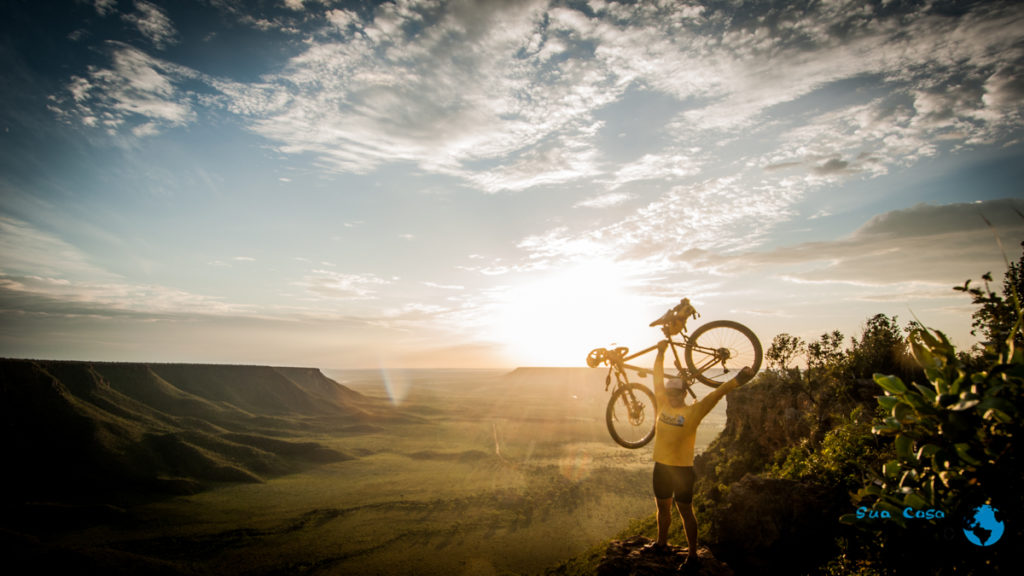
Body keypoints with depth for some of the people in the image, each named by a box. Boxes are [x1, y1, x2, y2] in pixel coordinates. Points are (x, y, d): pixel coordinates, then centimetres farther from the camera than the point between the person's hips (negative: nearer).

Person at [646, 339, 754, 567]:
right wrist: (661, 353, 4)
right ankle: (661, 543, 40)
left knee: (685, 511, 4)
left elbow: (715, 395, -21)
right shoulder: (663, 405, 1)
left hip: (682, 469, -5)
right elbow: (658, 380, 4)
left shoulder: (693, 411, -10)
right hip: (661, 466, 5)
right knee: (663, 508, 21)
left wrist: (736, 381, -33)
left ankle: (692, 553, 18)